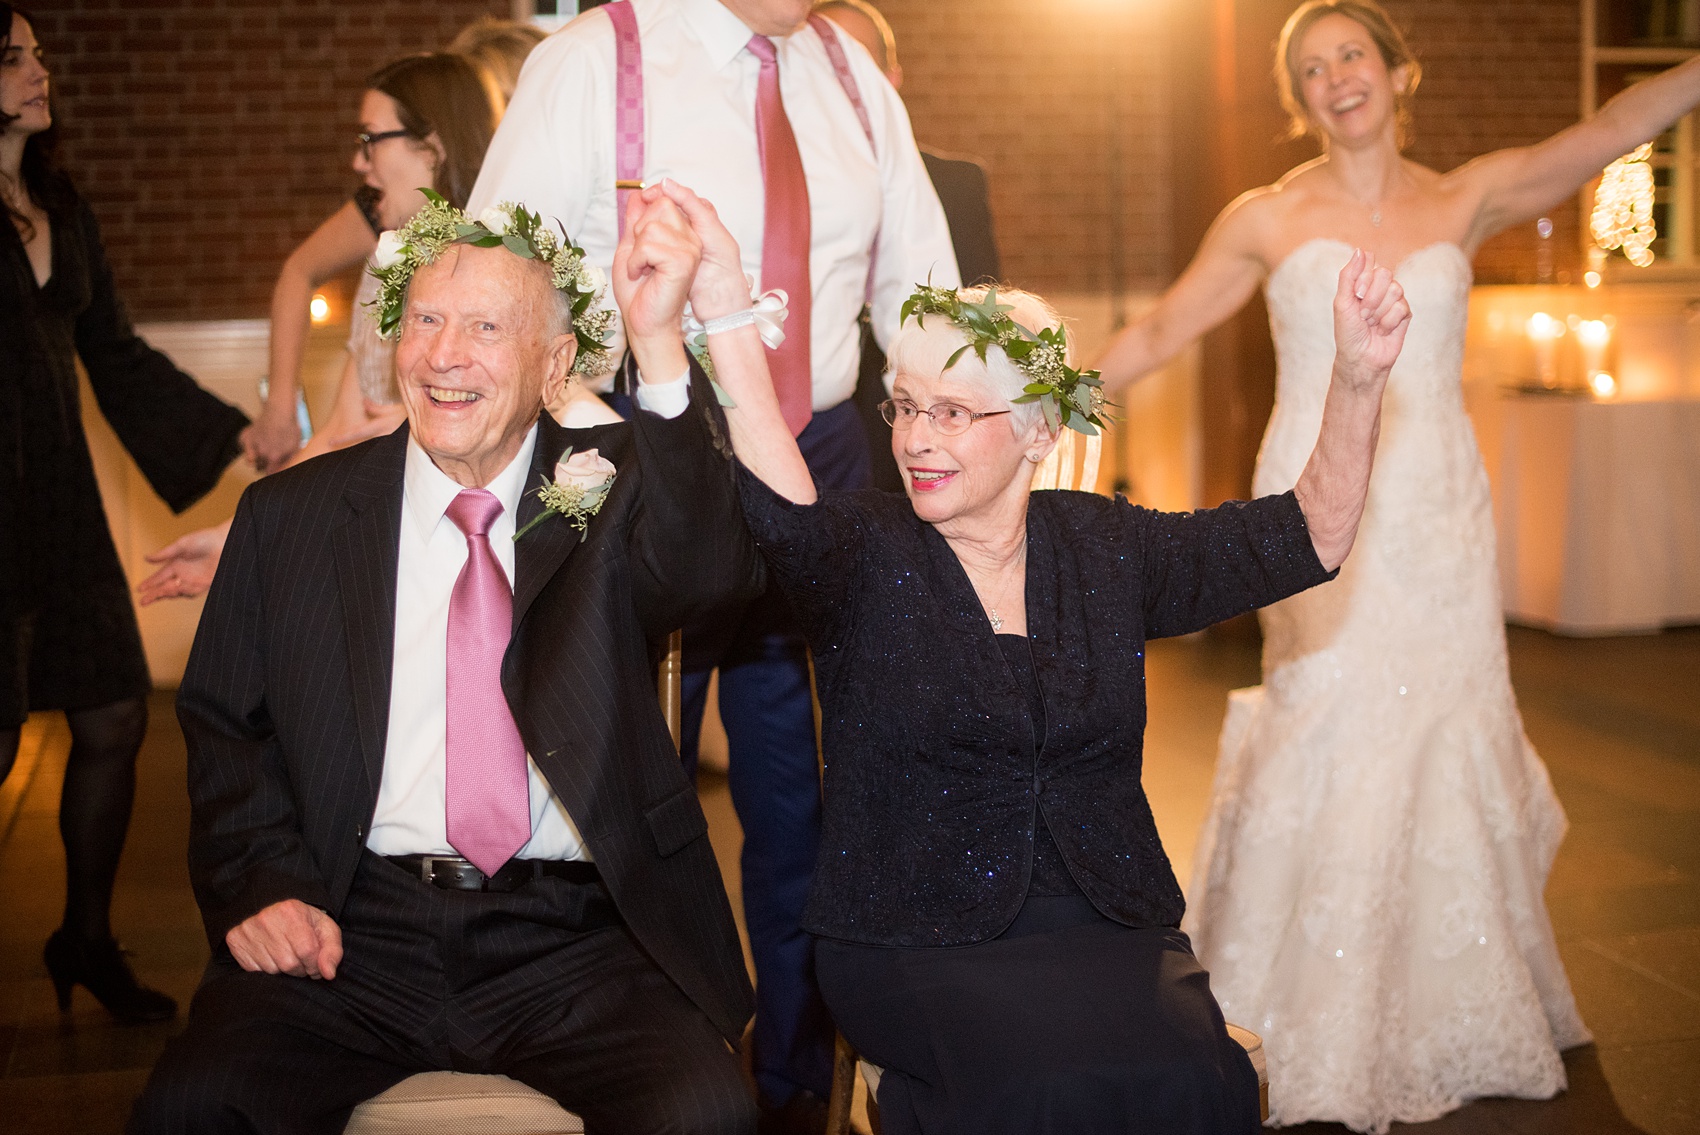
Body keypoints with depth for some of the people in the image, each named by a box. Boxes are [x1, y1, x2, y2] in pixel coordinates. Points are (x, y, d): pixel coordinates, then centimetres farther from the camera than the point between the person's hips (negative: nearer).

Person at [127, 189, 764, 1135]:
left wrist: (661, 348, -27)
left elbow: (711, 572, -17)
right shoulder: (289, 516, 12)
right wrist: (263, 885, -2)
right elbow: (226, 728, 16)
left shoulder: (611, 492, 6)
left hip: (574, 941, -1)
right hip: (356, 929, 1)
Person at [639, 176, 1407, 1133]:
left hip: (1108, 933, 3)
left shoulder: (1105, 549, 9)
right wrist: (726, 314, -35)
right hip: (917, 943, -3)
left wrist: (1359, 381, -5)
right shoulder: (865, 553, -2)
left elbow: (1309, 537, 8)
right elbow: (784, 513, -26)